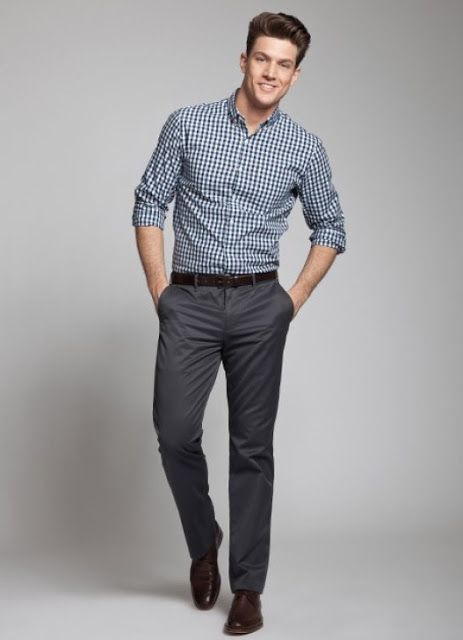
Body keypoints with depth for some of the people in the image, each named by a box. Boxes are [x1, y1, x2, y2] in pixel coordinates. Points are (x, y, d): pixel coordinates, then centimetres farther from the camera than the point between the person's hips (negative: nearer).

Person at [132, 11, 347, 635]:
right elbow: (149, 205, 4)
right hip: (189, 302, 0)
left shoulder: (305, 147, 4)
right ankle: (203, 541, 21)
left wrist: (294, 299, 5)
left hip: (259, 305, 0)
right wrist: (161, 291, -2)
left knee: (253, 446, 2)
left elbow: (329, 229, 14)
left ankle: (248, 587, 11)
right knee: (175, 433, -7)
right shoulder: (187, 124, 2)